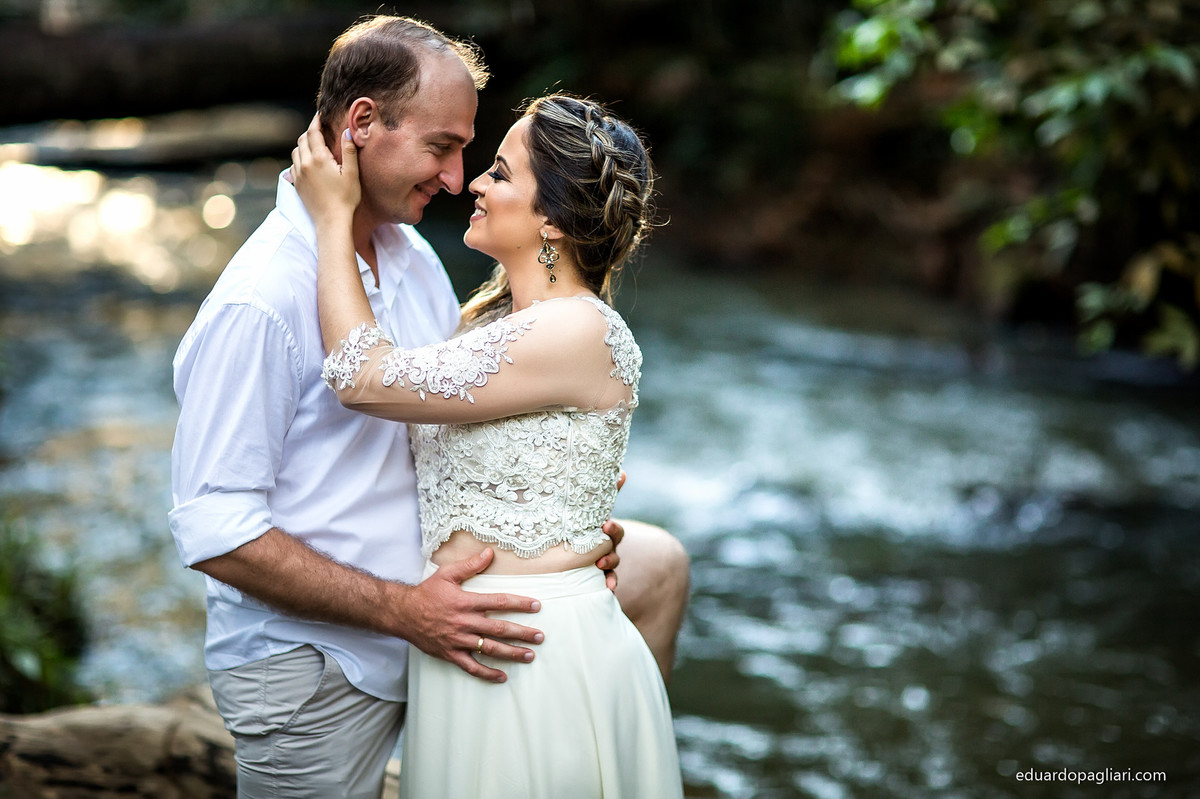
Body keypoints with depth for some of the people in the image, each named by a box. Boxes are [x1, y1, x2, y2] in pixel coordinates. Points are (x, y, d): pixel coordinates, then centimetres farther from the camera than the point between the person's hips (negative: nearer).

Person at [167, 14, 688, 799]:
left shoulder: (415, 259, 4)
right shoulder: (258, 303, -23)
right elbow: (215, 534, -24)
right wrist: (402, 609, -26)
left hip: (427, 596, 8)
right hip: (310, 666, -7)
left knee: (657, 563, 10)